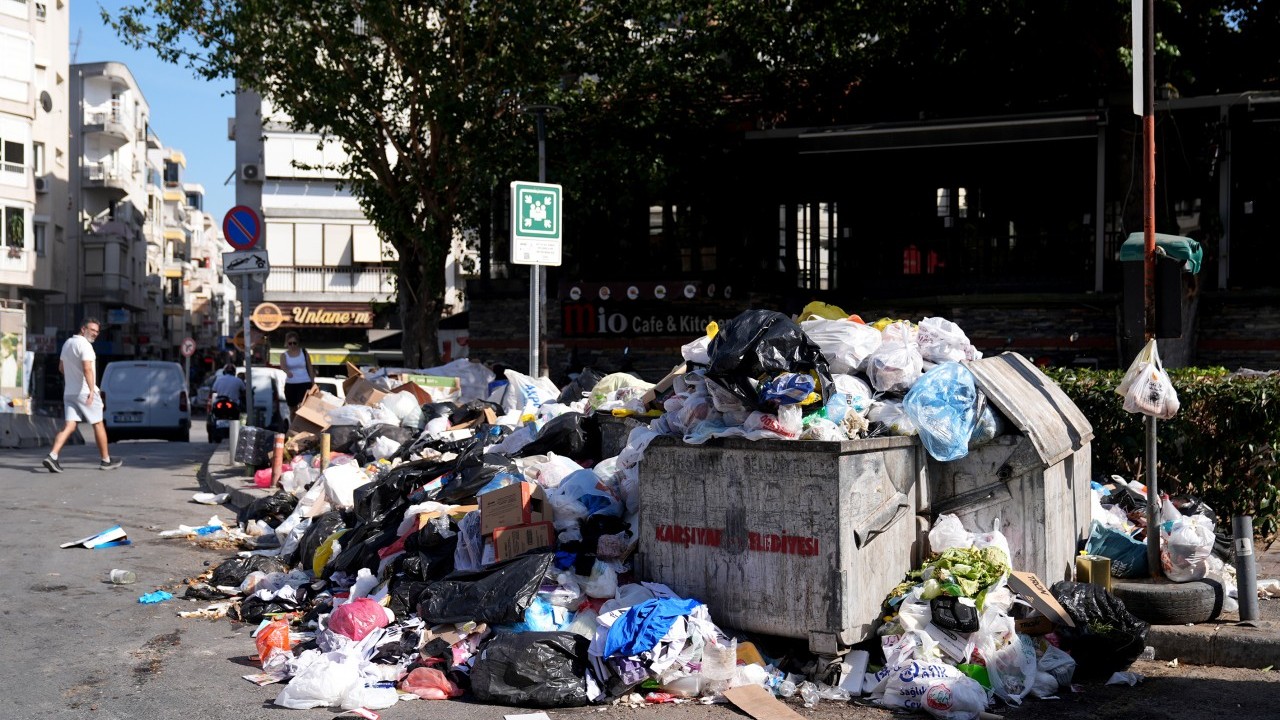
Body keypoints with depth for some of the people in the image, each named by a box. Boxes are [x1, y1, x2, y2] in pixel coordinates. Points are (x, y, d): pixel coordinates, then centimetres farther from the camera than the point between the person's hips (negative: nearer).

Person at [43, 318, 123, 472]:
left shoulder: (67, 343, 15)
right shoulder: (84, 345, -14)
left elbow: (61, 368, 24)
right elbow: (87, 369, -26)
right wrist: (91, 390, -31)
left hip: (69, 392, 8)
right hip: (85, 392, -7)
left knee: (69, 426, 0)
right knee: (98, 424, 6)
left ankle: (52, 456, -19)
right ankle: (106, 461, 14)